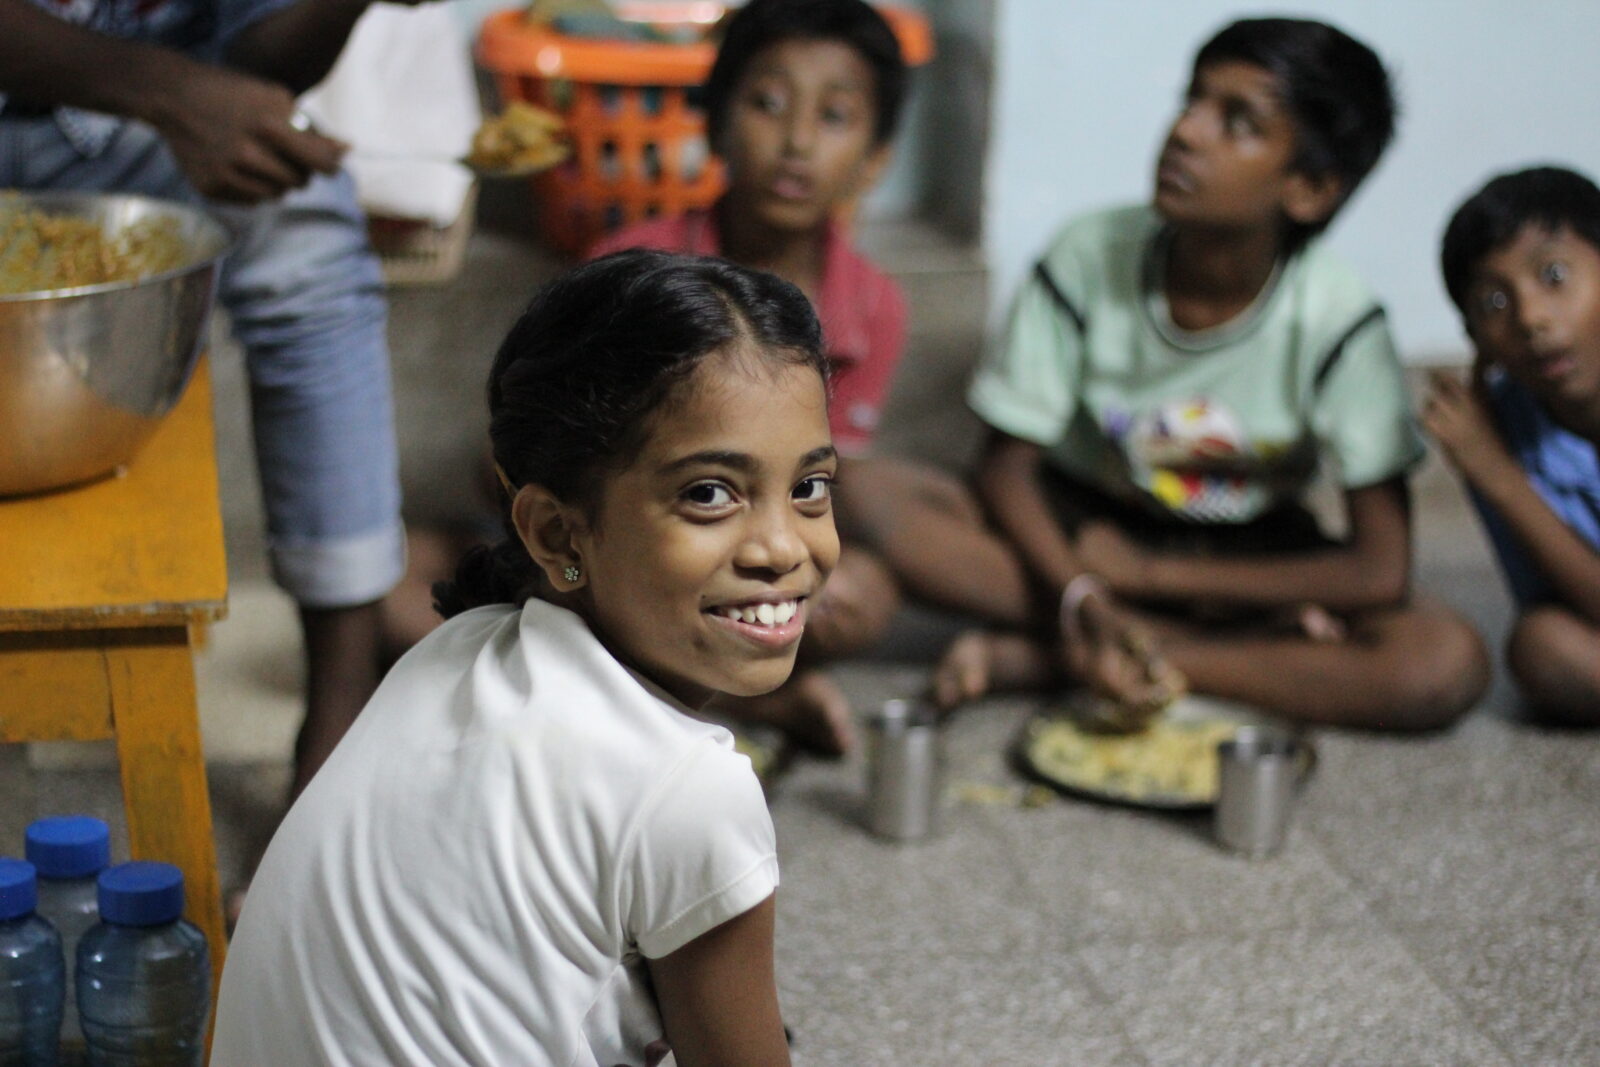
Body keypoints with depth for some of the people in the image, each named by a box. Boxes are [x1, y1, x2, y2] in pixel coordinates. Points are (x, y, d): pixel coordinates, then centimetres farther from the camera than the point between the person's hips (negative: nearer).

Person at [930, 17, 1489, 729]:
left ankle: (1042, 657, -25)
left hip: (1248, 552, 0)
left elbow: (1380, 569, -22)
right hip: (1086, 528, 0)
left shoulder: (1335, 321, -21)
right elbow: (1007, 467, -12)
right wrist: (1083, 600, -31)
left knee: (1449, 663, -28)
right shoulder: (1090, 258, -19)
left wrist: (1148, 571, -23)